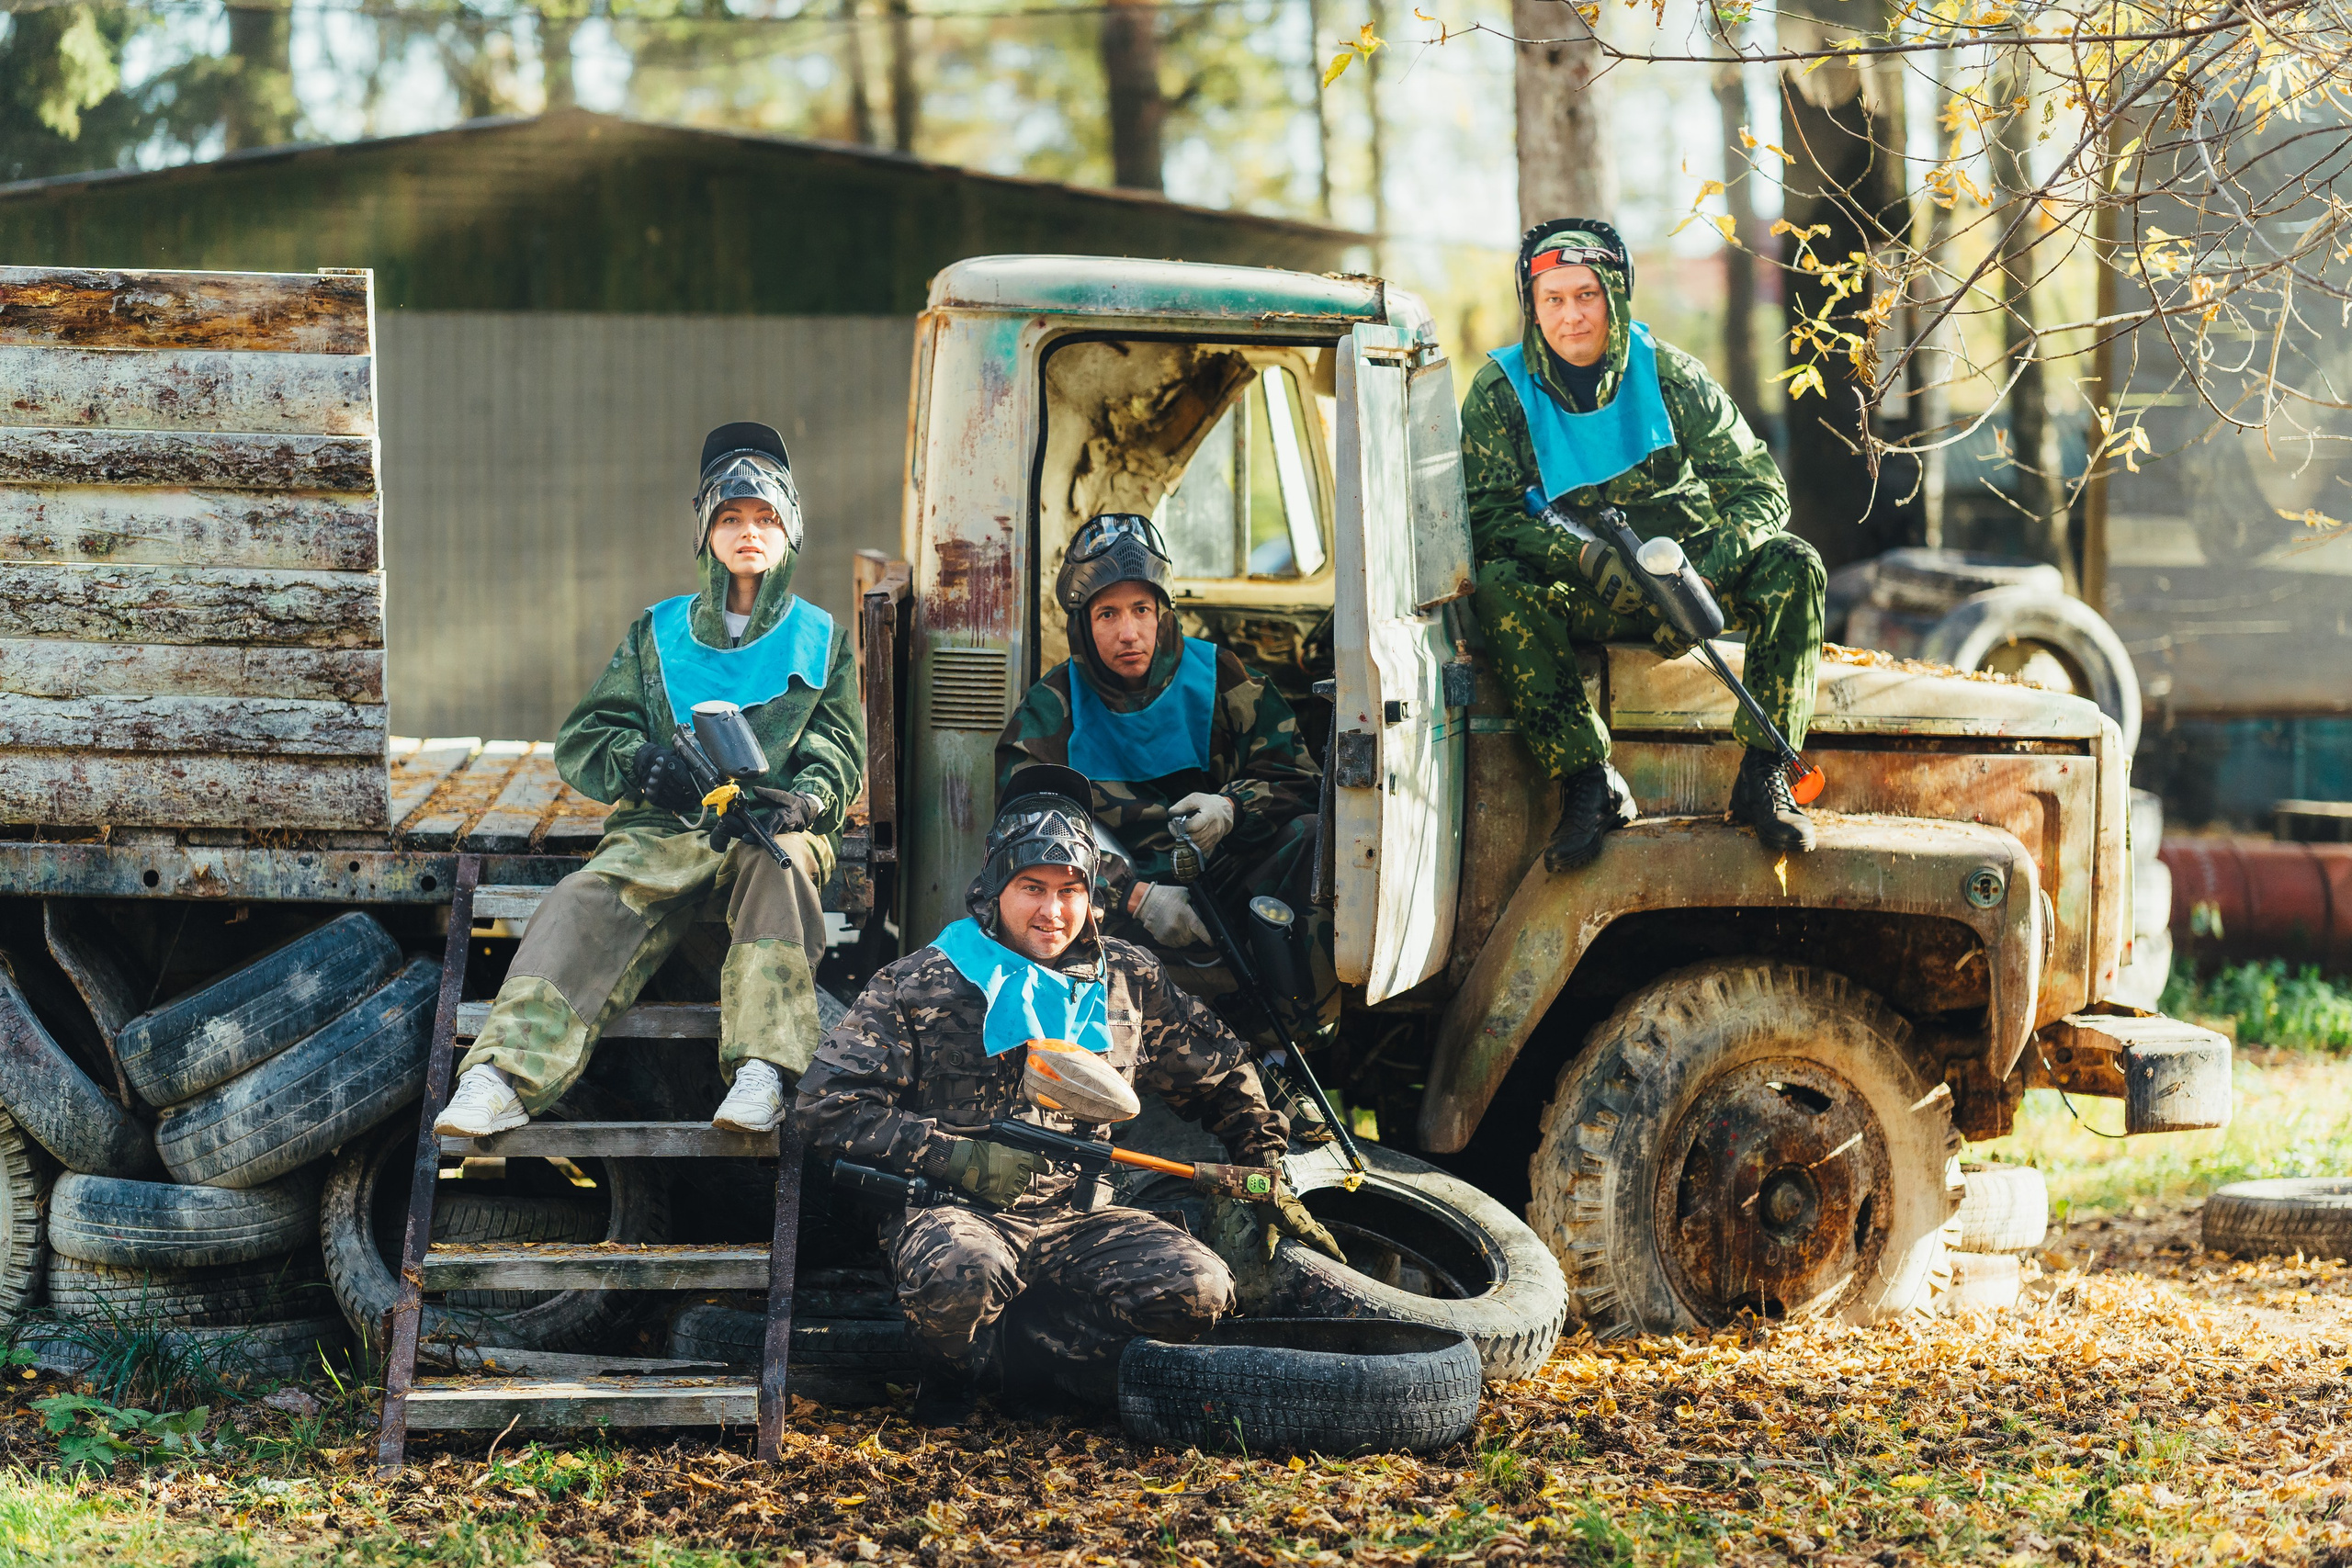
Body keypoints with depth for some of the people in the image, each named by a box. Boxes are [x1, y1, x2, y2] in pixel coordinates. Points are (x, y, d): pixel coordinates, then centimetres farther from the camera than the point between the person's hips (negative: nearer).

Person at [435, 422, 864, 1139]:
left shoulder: (821, 639, 18)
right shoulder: (658, 633, 20)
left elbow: (841, 757, 9)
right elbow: (581, 739, 15)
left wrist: (801, 800, -15)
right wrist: (635, 763, -8)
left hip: (776, 827, -1)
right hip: (663, 830, 1)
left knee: (780, 860, -38)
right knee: (587, 904, -30)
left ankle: (761, 1076, -48)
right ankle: (505, 1075, -48)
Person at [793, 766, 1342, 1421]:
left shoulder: (1126, 980, 12)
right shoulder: (920, 985, 1)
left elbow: (1225, 1073, 27)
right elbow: (826, 1104, -5)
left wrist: (1264, 1180, 23)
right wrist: (960, 1157, -14)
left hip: (1078, 1216, 4)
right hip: (957, 1210, -4)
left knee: (1197, 1289, -24)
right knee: (956, 1270, -40)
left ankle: (989, 1356, -12)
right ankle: (951, 1369, -3)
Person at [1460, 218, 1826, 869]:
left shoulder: (1666, 371, -6)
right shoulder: (1500, 389, -7)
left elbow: (1760, 488, -8)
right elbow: (1488, 514, -15)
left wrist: (1704, 577, -28)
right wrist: (1595, 560, -32)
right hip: (1579, 596, -1)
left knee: (1791, 563, -25)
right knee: (1499, 586, -33)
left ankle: (1762, 776, -23)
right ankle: (1590, 784, -31)